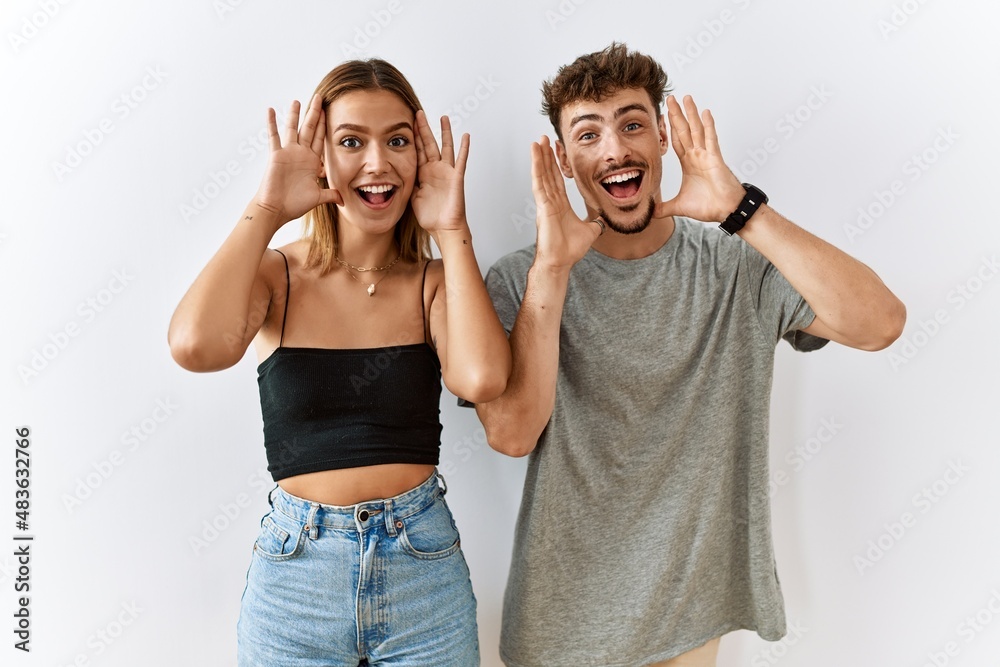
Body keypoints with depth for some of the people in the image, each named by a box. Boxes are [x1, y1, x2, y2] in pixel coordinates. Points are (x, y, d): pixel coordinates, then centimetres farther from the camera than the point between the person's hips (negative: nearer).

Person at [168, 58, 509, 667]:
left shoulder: (436, 281, -2)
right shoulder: (276, 274, -4)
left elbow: (483, 377, -21)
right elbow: (197, 346, -25)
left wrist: (451, 230, -13)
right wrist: (267, 209, -14)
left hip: (425, 569, 1)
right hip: (296, 570, -1)